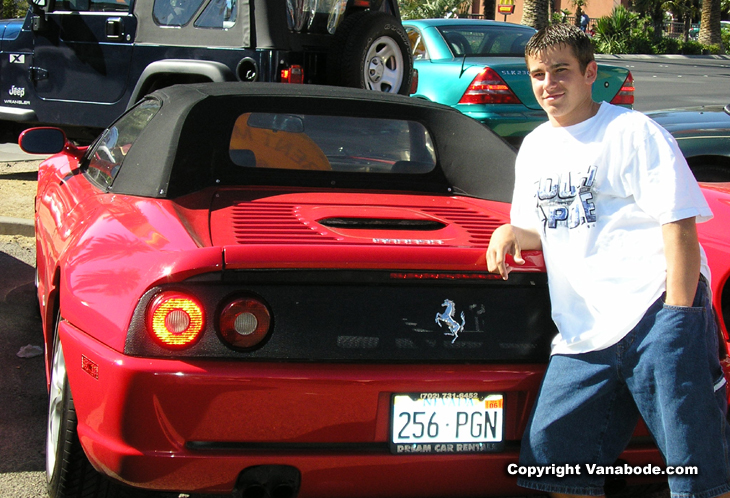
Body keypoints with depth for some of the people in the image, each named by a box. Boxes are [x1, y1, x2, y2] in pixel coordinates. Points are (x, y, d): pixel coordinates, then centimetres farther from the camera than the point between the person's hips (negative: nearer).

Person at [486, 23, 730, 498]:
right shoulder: (534, 147, 20)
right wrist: (512, 232, 6)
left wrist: (677, 317, -16)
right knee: (550, 446, 4)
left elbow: (680, 224, -8)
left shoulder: (634, 132, -2)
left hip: (656, 313, -7)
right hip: (583, 330, 7)